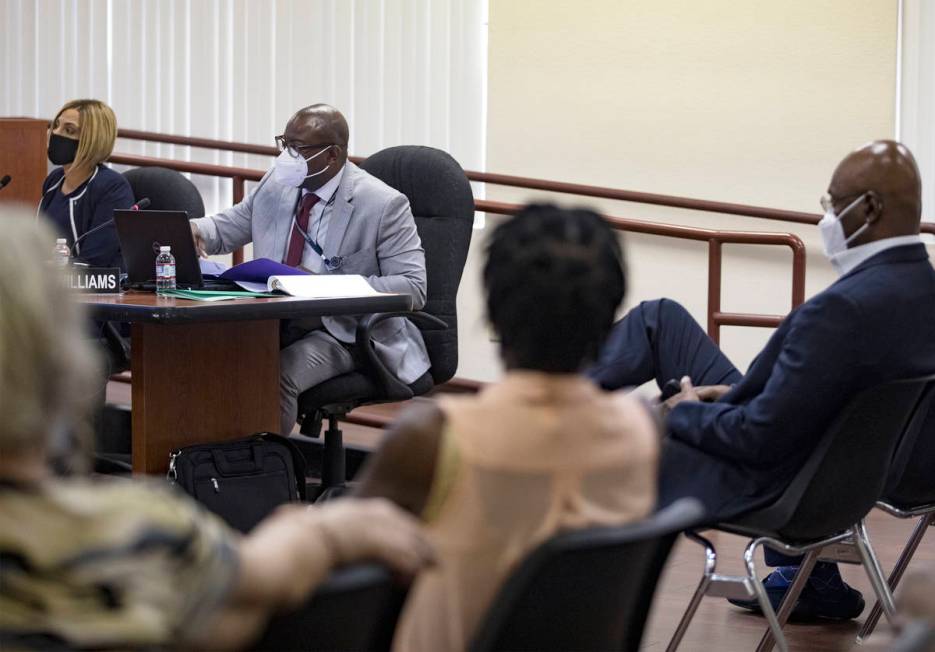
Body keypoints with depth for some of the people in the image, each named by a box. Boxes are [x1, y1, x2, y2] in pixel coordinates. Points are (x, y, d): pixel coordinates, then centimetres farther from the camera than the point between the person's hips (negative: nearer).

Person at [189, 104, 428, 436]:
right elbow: (228, 227, 22)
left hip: (343, 332, -6)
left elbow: (412, 288, -13)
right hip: (272, 321, 6)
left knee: (278, 374, -34)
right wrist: (195, 231, -4)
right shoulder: (276, 184, 7)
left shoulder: (383, 205, -11)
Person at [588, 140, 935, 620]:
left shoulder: (844, 309, -34)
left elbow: (760, 440, -28)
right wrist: (741, 391, 6)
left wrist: (687, 413, -9)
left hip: (760, 483, -9)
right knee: (659, 317, 20)